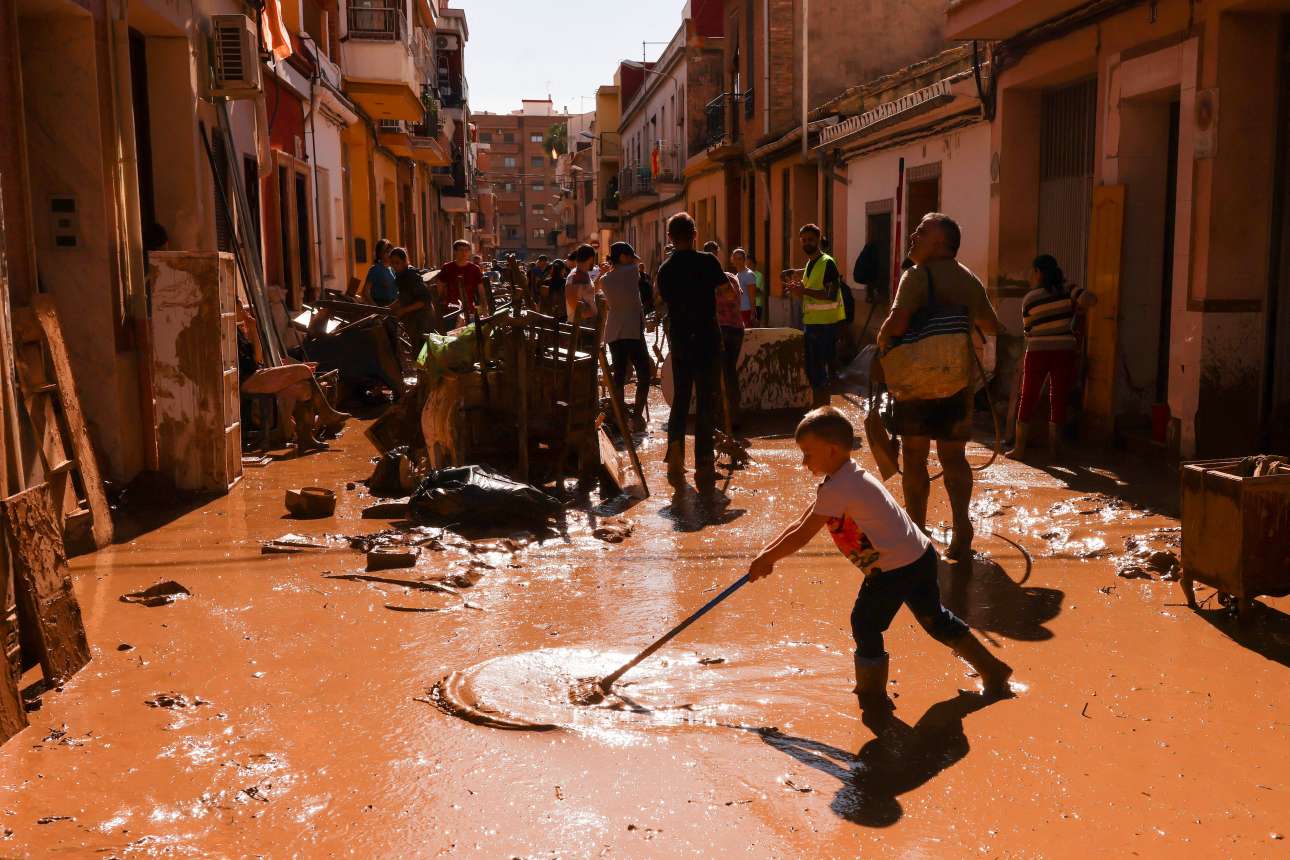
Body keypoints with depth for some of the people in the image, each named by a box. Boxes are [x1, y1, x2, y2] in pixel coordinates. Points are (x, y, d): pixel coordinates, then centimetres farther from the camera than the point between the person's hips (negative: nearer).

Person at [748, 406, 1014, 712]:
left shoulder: (837, 489, -21)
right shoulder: (846, 477, 10)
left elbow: (802, 536, -18)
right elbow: (801, 523, 13)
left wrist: (766, 559, -5)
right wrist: (768, 553, 9)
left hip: (895, 568, -10)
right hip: (921, 557, 10)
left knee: (865, 624, 2)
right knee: (936, 618, 24)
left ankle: (872, 695, 16)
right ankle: (992, 669, 35)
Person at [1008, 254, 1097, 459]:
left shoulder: (1029, 298, -2)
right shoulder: (1067, 291, 0)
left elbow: (1028, 329, 4)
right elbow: (1091, 299, -14)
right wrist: (1074, 309, 5)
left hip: (1038, 352, -1)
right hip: (1065, 352, 1)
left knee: (1028, 399, 8)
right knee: (1058, 400, 8)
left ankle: (1019, 447, 7)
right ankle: (1053, 448, 8)